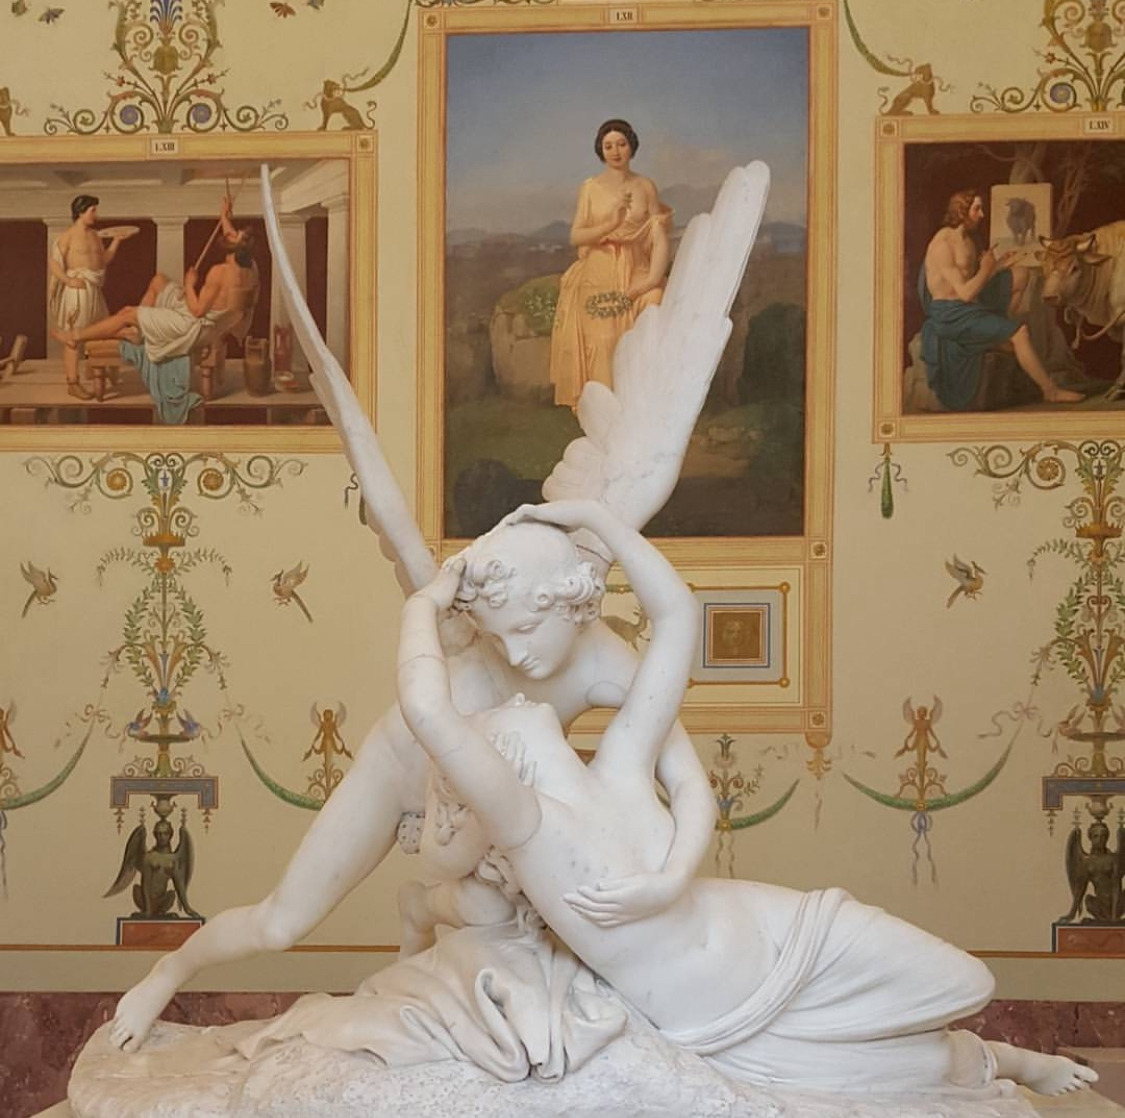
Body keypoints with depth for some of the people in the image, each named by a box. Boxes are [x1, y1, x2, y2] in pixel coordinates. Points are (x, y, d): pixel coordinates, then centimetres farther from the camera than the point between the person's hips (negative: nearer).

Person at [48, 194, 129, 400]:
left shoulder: (94, 235, 14)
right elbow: (53, 263, -12)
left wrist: (116, 242, 10)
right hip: (77, 289, -8)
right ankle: (73, 383, -2)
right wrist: (69, 280, -22)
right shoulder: (68, 236, -8)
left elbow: (104, 260, 19)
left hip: (94, 290, 8)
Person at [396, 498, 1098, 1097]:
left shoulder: (618, 771, -12)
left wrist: (595, 516, -17)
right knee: (951, 1072, 5)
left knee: (969, 984, 10)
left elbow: (677, 614, -10)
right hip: (723, 1031, -4)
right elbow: (426, 709, -46)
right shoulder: (523, 826, -27)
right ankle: (994, 1066, 40)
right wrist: (426, 605, -30)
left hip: (783, 931, 4)